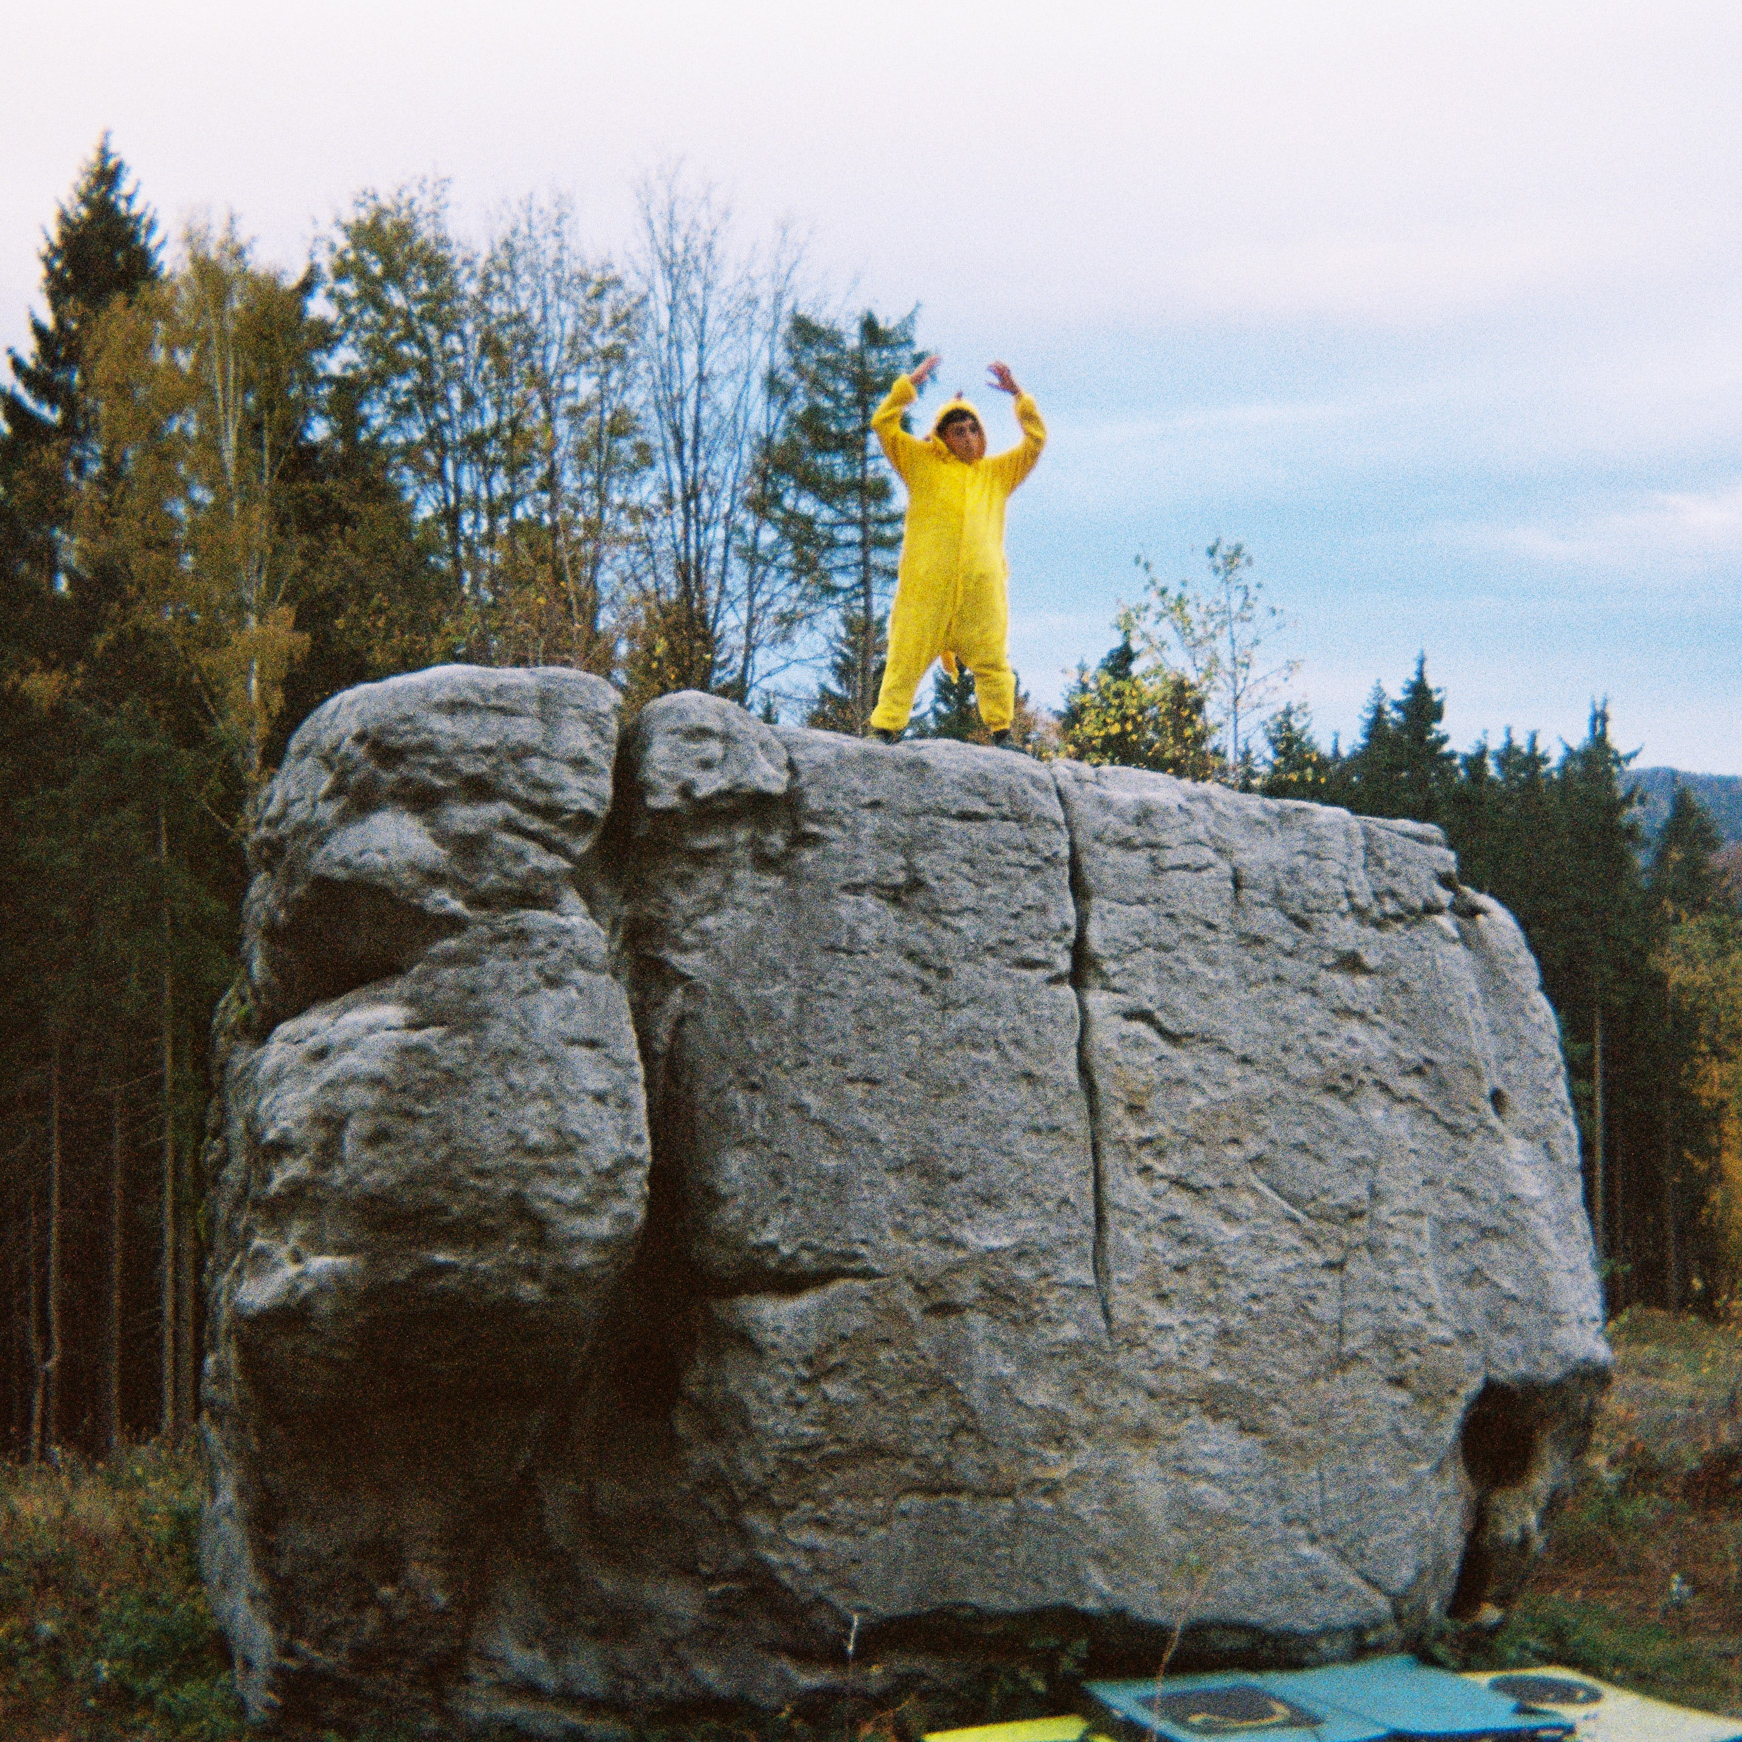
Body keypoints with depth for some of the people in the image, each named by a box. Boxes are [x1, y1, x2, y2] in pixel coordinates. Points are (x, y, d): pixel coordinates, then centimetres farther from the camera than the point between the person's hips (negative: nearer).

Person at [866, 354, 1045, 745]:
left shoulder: (998, 472, 22)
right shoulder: (922, 463, 14)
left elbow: (1035, 441, 19)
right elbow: (883, 424, 8)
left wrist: (1018, 396, 9)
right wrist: (910, 383, 0)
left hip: (982, 583, 2)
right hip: (926, 583, -2)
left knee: (992, 661, 1)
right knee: (906, 658, -4)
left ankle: (1001, 734, 8)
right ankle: (884, 729, -2)